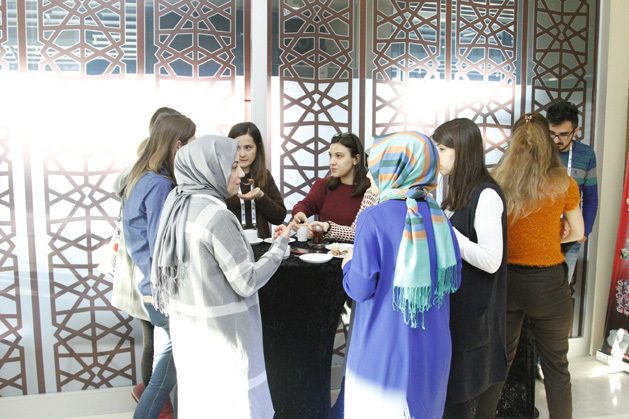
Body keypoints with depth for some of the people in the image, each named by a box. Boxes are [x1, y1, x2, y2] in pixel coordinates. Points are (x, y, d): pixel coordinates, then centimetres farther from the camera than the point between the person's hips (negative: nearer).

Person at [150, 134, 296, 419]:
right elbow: (247, 282, -20)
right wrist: (280, 244, -10)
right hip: (220, 333, -8)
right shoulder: (216, 216, -24)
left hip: (188, 326, 8)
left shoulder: (178, 205, 1)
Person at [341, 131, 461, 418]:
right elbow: (453, 278, 7)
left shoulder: (374, 218, -17)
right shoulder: (437, 215, -1)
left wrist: (348, 265, 2)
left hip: (385, 348, -5)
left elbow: (361, 288, -17)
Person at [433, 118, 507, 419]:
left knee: (460, 391, 3)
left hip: (472, 309, -8)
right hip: (452, 302, 8)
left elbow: (491, 261, -24)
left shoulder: (486, 195, -18)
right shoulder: (459, 192, 10)